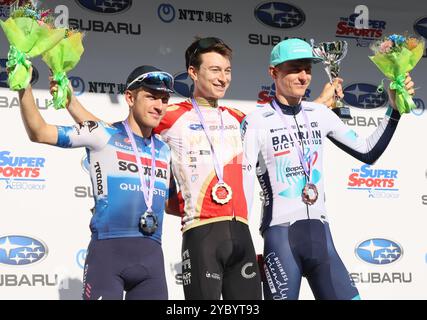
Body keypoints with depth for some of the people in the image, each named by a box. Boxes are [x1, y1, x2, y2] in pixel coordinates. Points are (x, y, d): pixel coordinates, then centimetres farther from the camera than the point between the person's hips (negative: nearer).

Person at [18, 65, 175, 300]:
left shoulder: (164, 151, 17)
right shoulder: (102, 135, 0)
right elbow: (39, 133, -6)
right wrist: (24, 86, -14)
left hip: (151, 254, 6)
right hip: (108, 251, -5)